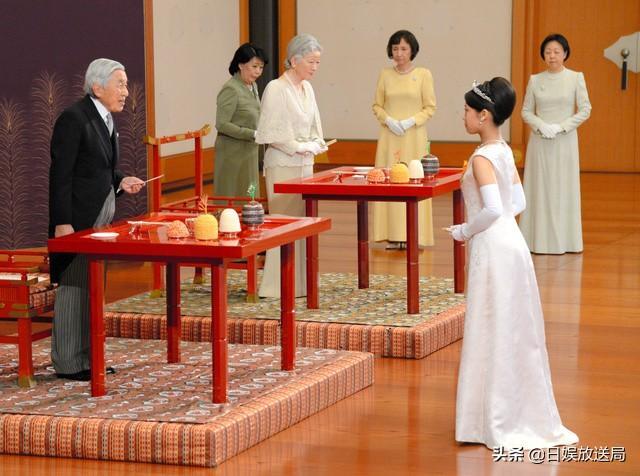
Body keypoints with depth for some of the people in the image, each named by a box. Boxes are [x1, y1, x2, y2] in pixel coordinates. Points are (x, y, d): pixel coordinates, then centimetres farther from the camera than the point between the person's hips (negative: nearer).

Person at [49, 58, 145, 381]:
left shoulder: (105, 119, 14)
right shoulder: (74, 119, -14)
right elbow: (61, 175, -17)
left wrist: (120, 182, 4)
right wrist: (63, 223, -20)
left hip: (101, 218, 9)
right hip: (77, 220, -9)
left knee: (93, 287, 13)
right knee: (74, 287, -4)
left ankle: (87, 356, 20)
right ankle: (68, 363, 2)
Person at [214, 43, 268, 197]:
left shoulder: (253, 87, 9)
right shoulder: (231, 89, -17)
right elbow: (222, 125, -21)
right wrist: (253, 135, -21)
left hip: (249, 152, 8)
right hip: (233, 154, -8)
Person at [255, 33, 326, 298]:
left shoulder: (307, 88, 11)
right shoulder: (276, 89, -13)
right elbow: (272, 133, -15)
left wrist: (314, 145, 0)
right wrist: (299, 147, -13)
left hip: (304, 165, 8)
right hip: (283, 166, -8)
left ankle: (298, 283, 14)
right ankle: (277, 286, -4)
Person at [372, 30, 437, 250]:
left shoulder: (423, 74, 0)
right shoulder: (385, 75, 7)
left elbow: (430, 107, 0)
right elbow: (377, 105, 10)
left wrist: (411, 121, -13)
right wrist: (388, 120, -8)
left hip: (414, 137, -2)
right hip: (389, 136, 2)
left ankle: (413, 235, 2)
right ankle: (393, 235, 4)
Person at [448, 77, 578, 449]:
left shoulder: (482, 157, -18)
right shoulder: (504, 151, 9)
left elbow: (492, 209, -28)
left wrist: (464, 231, -13)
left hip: (492, 250, -9)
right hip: (511, 242, 9)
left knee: (493, 333, 0)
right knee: (513, 333, 15)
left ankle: (500, 423, 8)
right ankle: (523, 415, 24)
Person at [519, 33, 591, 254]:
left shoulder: (576, 78, 0)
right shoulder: (535, 80, 6)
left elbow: (585, 110, -2)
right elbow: (526, 111, 7)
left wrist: (560, 127, -12)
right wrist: (541, 126, -11)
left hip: (565, 141, -2)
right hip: (539, 141, 2)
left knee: (564, 189, 0)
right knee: (539, 188, 2)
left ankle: (563, 241, 6)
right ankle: (540, 240, 6)